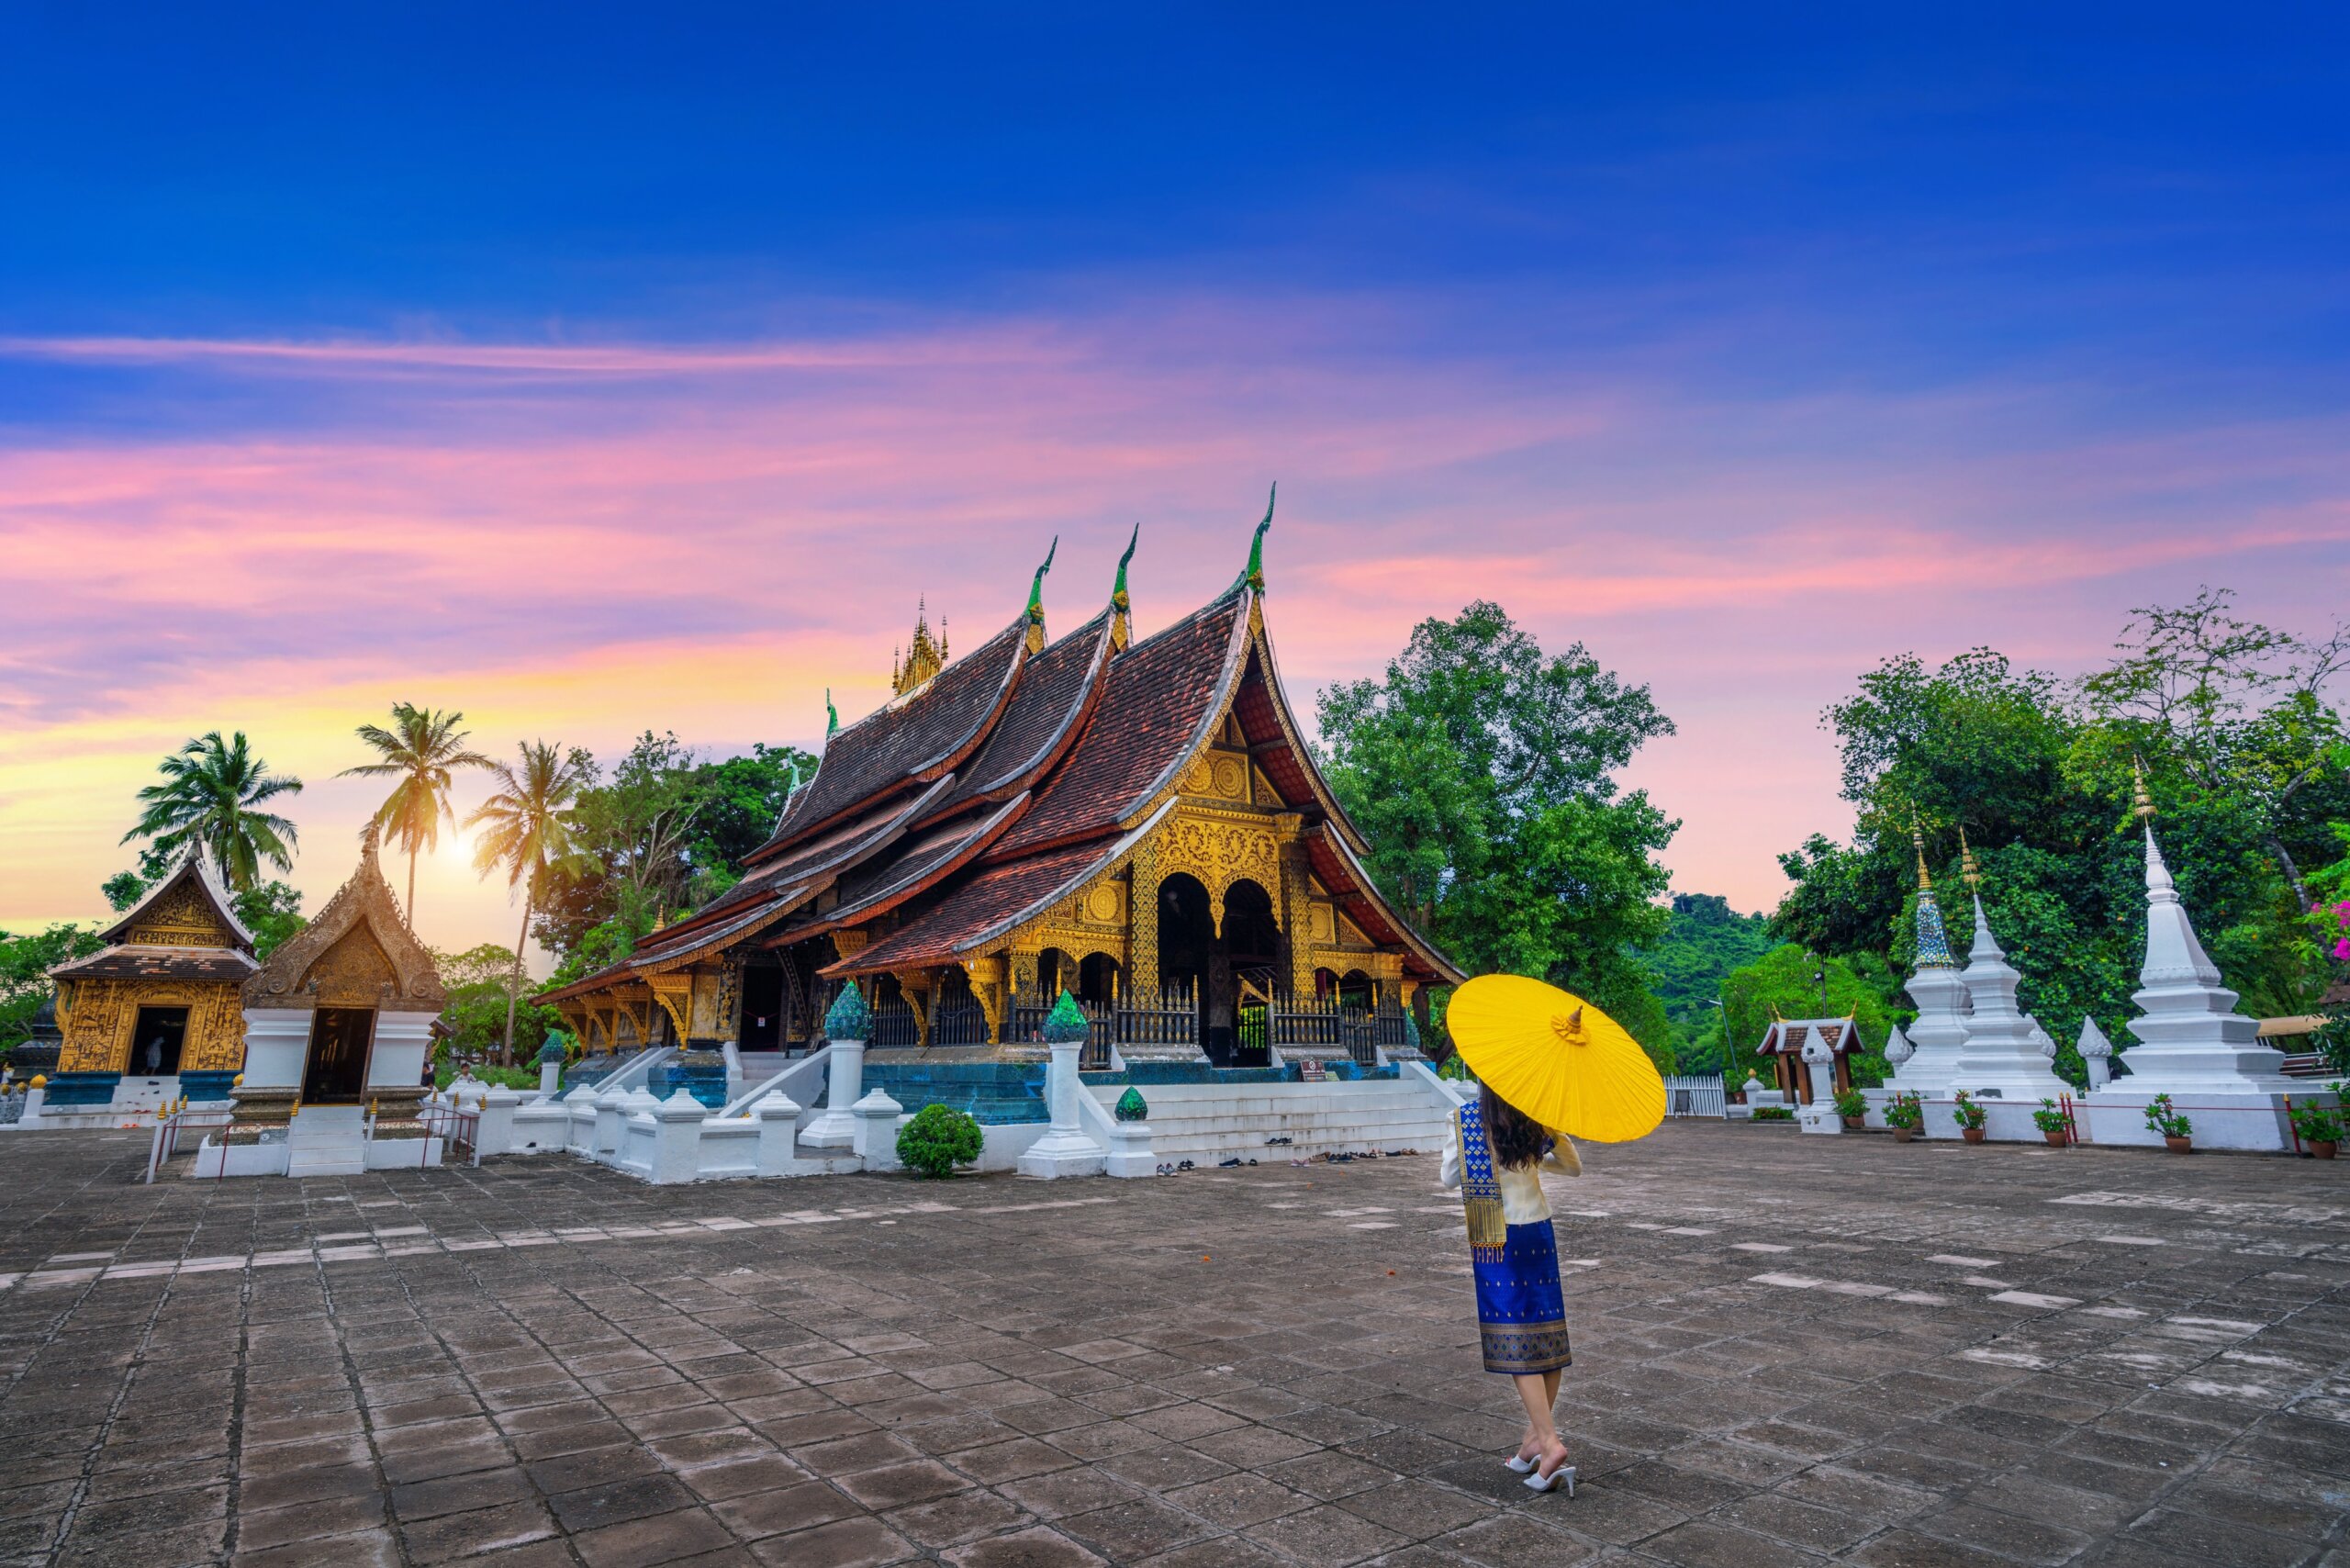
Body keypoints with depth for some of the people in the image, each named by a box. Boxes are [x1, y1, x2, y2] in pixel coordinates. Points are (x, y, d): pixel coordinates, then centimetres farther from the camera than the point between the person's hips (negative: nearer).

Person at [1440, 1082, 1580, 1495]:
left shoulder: (1464, 1120, -8)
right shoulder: (1540, 1121, -3)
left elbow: (1449, 1178, 2)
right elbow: (1573, 1167, 11)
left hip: (1492, 1240, -3)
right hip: (1537, 1233, 3)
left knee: (1516, 1340, -1)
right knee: (1547, 1329, 12)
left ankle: (1548, 1441, -8)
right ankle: (1535, 1435, 19)